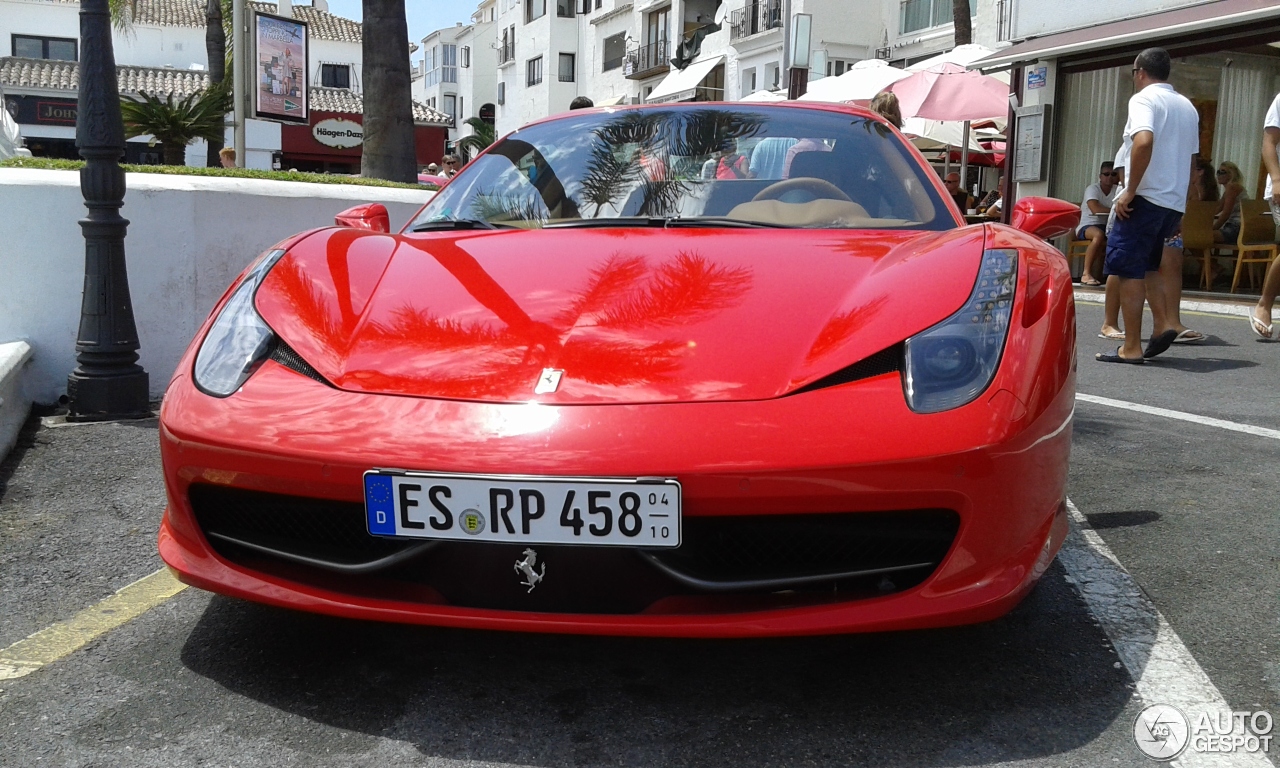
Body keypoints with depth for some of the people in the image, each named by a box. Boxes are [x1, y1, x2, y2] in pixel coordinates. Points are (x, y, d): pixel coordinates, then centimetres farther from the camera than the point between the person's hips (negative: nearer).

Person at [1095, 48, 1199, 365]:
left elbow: (1144, 141, -26)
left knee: (1129, 270, -4)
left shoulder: (1143, 99, -6)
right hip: (1175, 202, 8)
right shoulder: (1187, 106, 19)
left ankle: (1131, 347, -4)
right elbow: (1191, 159, 21)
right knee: (1148, 266, 22)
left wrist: (1130, 191, -21)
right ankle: (1162, 324, 7)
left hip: (1146, 198, -8)